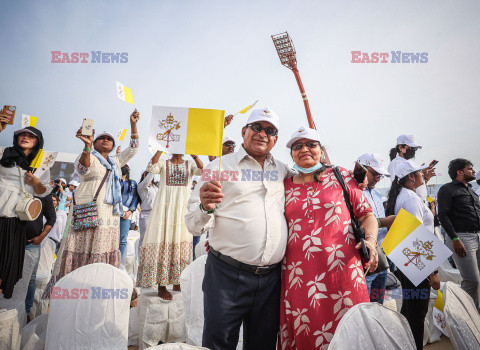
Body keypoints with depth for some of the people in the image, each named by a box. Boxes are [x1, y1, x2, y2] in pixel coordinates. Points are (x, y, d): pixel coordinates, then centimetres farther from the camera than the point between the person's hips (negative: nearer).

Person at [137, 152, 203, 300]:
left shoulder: (190, 165, 11)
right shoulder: (163, 163, 9)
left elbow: (202, 170, -8)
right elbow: (151, 168, -12)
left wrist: (194, 155, -20)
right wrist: (160, 150, -17)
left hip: (183, 209, 2)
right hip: (164, 208, -2)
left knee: (182, 243, 5)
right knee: (163, 241, -5)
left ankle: (177, 282, 18)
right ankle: (162, 286, 2)